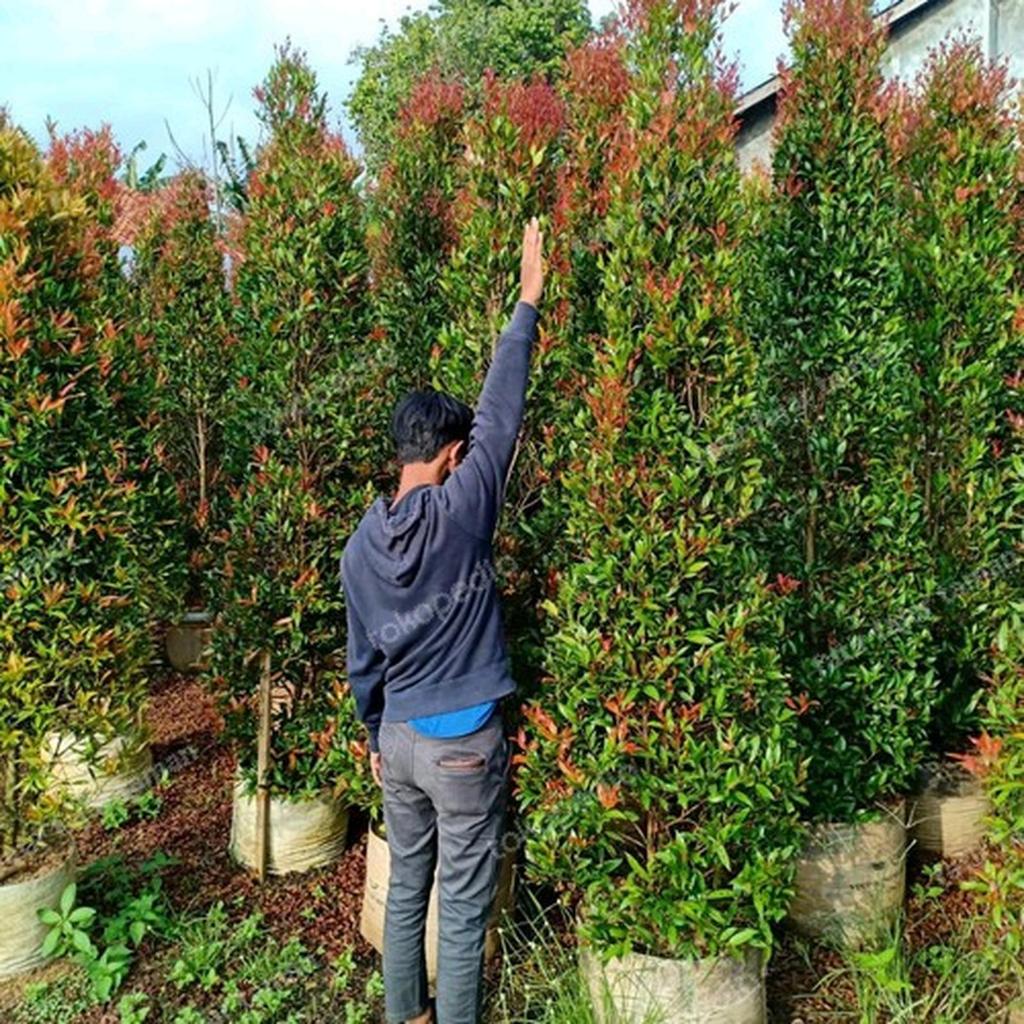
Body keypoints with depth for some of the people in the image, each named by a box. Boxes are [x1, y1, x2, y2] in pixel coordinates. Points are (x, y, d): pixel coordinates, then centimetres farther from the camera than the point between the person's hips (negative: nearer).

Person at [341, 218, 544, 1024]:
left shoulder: (362, 543, 0)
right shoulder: (461, 509, -16)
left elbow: (362, 660, 8)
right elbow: (502, 411, -11)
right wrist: (528, 300, -4)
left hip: (398, 739, 6)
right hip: (462, 743, -6)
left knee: (406, 888, 20)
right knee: (462, 909, 7)